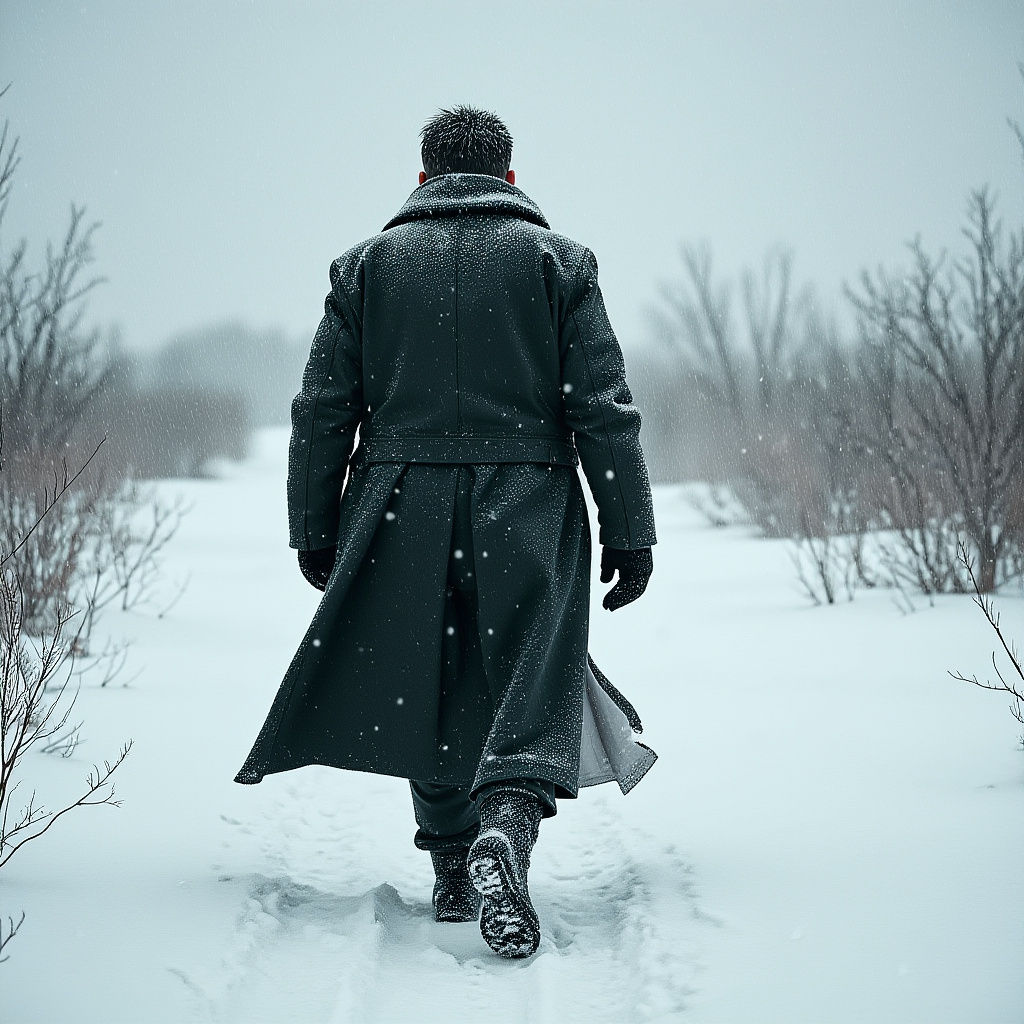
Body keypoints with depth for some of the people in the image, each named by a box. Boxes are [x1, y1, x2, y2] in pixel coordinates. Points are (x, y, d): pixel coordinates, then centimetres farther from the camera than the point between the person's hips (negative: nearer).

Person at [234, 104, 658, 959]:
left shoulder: (368, 263, 10)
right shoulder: (558, 259, 5)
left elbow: (323, 409, 7)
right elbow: (603, 407, 0)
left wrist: (314, 529, 13)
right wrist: (629, 532, 2)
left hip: (403, 506, 2)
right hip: (529, 506, -2)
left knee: (430, 689, 14)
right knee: (535, 684, -3)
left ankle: (453, 872, 17)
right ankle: (505, 825, -29)